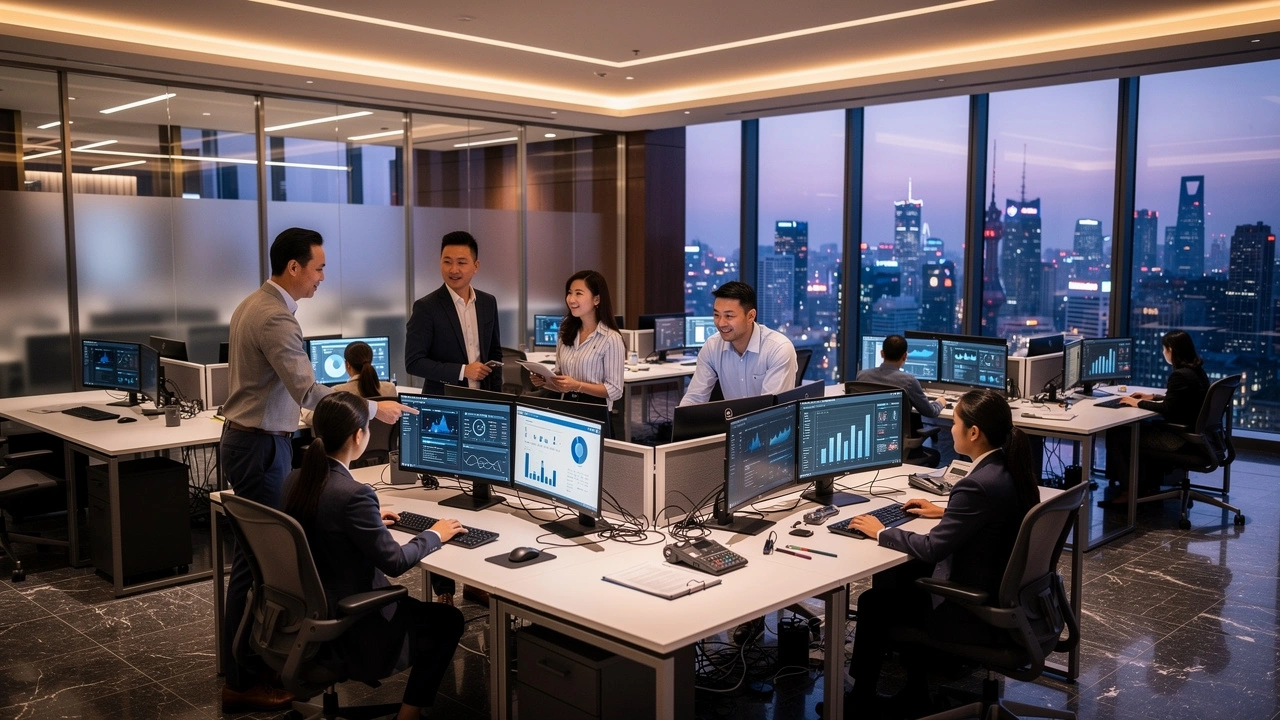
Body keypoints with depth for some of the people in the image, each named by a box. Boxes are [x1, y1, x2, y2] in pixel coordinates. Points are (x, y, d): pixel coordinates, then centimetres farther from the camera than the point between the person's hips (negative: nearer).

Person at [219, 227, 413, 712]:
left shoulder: (255, 304, 11)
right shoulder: (276, 318, -21)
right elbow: (308, 392, -29)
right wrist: (375, 409, -23)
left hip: (247, 438, 11)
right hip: (260, 446, -11)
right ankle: (243, 682, 5)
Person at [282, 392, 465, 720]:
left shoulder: (295, 480, -5)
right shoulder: (354, 494, -29)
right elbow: (394, 562, -21)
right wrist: (434, 535, -5)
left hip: (308, 613, 8)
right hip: (349, 627, -8)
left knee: (413, 603, 31)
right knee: (449, 621, 14)